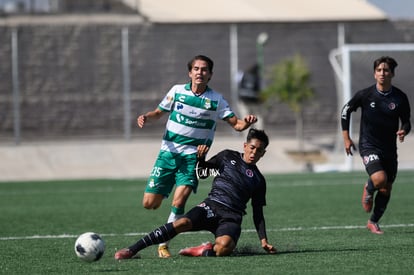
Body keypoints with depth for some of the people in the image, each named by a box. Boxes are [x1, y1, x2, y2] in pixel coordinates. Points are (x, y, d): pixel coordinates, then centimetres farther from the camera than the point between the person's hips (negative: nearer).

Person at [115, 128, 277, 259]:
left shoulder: (258, 180, 16)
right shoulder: (228, 157, 16)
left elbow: (257, 213, 18)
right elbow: (204, 169, 24)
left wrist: (263, 241, 9)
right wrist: (200, 158, 1)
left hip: (231, 218, 0)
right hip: (211, 206, 0)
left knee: (224, 246, -38)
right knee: (182, 223, -30)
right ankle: (133, 249, -31)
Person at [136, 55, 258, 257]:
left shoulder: (216, 100, 0)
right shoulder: (177, 91, 3)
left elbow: (236, 124, 0)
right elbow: (159, 112, 15)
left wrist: (247, 122, -23)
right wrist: (146, 118, -6)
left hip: (192, 156, -2)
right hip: (168, 152, 2)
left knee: (179, 200, -21)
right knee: (150, 203, -5)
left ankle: (163, 244, -10)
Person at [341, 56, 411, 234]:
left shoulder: (400, 98, -5)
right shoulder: (365, 95, -9)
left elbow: (406, 121, 6)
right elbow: (346, 110, 6)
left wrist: (404, 131, -18)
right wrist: (346, 138, 3)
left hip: (390, 149, 3)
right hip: (369, 146, -3)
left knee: (386, 189, 7)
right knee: (379, 179, -26)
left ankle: (373, 222, 27)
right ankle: (368, 190, 11)